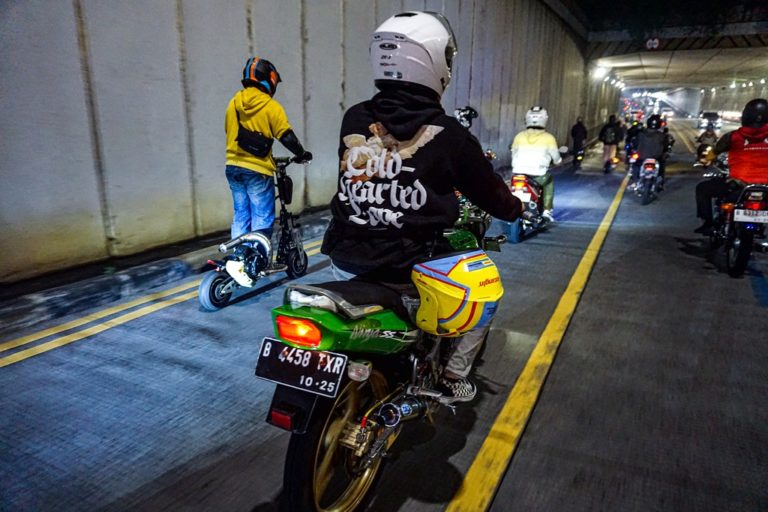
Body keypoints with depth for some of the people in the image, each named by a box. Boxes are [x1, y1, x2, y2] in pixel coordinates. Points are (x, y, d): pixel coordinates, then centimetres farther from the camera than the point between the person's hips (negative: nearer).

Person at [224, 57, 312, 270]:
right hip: (257, 169, -6)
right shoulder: (271, 106, -10)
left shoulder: (234, 102, 7)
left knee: (240, 215, 14)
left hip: (233, 167, 6)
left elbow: (229, 131, 15)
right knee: (262, 217, 4)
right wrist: (302, 154, 5)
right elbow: (286, 136, -10)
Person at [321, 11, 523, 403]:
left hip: (346, 259, 5)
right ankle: (453, 378, 27)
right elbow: (489, 192, 5)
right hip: (411, 269, -4)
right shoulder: (449, 137, -10)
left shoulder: (353, 120, 0)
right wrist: (515, 208, 27)